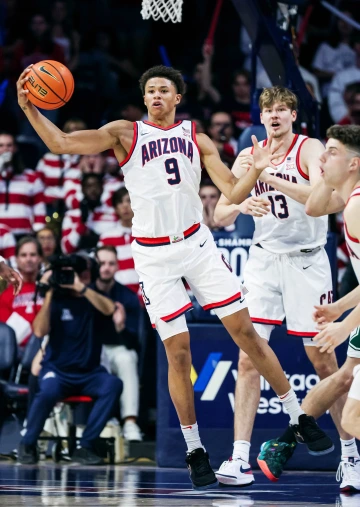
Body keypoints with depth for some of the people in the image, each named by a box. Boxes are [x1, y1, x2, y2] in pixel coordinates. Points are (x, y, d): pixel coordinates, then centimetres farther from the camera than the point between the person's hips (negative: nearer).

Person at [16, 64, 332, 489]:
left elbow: (233, 194, 2)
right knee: (178, 353, -1)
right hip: (154, 255, -2)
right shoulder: (125, 133, 0)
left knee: (245, 331, 0)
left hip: (197, 243, 2)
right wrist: (29, 109, -22)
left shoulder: (196, 139, 7)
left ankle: (300, 418, 12)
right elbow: (61, 143, -8)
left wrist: (256, 169, -16)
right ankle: (194, 451, 11)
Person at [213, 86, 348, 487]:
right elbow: (219, 216, 4)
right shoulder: (248, 156, 5)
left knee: (323, 360, 3)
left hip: (306, 261, -3)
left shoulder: (309, 149, -8)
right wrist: (241, 205, -18)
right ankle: (240, 458, -10)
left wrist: (268, 177, -33)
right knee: (249, 357, -8)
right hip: (264, 258, 3)